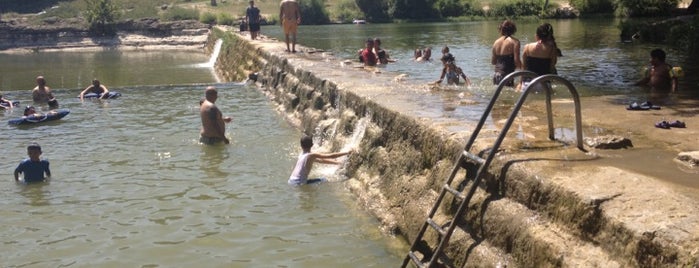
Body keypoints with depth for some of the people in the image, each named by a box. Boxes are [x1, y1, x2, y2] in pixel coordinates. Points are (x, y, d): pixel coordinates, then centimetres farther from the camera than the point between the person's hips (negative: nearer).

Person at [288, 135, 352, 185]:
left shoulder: (301, 155, 15)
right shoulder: (311, 155, -9)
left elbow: (320, 160, 26)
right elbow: (331, 156, -7)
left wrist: (336, 162, 31)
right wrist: (346, 152, 0)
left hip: (291, 181, 8)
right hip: (299, 183, -8)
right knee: (323, 181, 0)